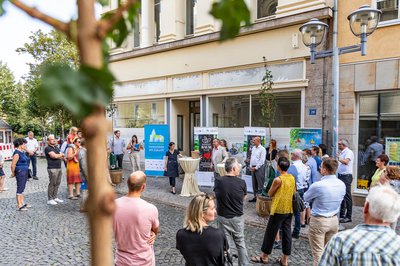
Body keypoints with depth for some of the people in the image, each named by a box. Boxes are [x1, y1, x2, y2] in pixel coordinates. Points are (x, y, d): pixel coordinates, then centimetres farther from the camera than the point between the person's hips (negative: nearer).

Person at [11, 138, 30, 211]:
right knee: (20, 189, -3)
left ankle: (23, 203, 25)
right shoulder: (17, 153, -17)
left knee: (22, 188, 16)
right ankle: (19, 206, 4)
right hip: (20, 172, -9)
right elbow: (13, 165, -16)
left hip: (25, 172, 9)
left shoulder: (23, 152, 10)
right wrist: (13, 173, -8)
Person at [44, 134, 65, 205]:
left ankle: (55, 197, 20)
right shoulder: (47, 148, -6)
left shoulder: (56, 148, 19)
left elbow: (62, 157, 16)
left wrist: (57, 156, -4)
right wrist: (61, 155, 1)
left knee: (57, 183, 10)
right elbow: (54, 156, -17)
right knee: (52, 184, -5)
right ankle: (50, 199, 2)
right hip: (52, 168, -8)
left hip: (59, 168, 8)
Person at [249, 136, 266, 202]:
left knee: (260, 184, -5)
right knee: (254, 184, 12)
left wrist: (256, 168, -14)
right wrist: (251, 166, 7)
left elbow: (262, 160, -14)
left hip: (259, 168, -8)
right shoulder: (253, 148, 14)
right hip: (253, 168, 8)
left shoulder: (262, 149, -10)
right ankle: (255, 197, 21)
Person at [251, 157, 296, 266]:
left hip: (278, 210, -6)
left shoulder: (278, 179, -19)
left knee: (270, 233, 7)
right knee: (287, 233, 12)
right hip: (289, 210, 7)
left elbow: (270, 194, -7)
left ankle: (264, 257, 20)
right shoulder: (292, 178, 0)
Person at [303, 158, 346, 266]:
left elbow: (306, 198, -5)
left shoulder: (317, 185, -22)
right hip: (334, 220, 6)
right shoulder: (342, 185, -4)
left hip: (319, 221, -6)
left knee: (318, 253, 5)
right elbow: (340, 199, 11)